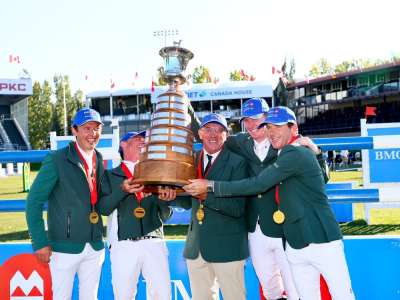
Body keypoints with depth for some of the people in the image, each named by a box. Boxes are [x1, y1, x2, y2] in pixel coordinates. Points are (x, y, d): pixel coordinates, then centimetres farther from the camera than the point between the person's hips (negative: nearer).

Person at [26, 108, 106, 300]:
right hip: (65, 247, -5)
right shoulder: (57, 160, -10)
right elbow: (34, 202, -10)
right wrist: (40, 243, -14)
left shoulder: (99, 160, 7)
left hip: (95, 247, 5)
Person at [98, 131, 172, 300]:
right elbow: (103, 208, -2)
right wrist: (123, 190, -15)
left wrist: (165, 200, -6)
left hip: (154, 242, 2)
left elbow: (165, 215, 15)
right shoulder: (111, 176, 11)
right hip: (123, 244, -2)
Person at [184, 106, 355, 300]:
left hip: (322, 242, -8)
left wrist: (210, 186, -15)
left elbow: (258, 184, -18)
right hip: (295, 246, 8)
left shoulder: (297, 154, -14)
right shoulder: (282, 158, 15)